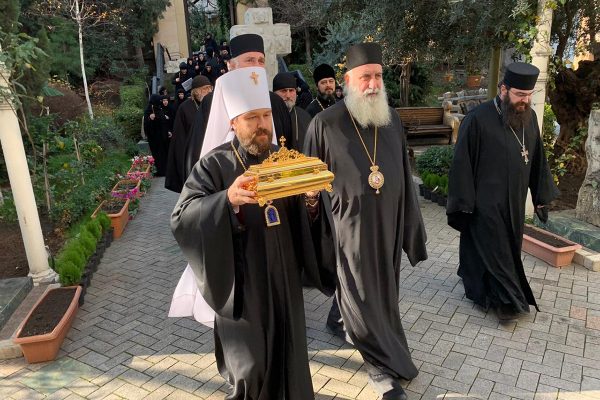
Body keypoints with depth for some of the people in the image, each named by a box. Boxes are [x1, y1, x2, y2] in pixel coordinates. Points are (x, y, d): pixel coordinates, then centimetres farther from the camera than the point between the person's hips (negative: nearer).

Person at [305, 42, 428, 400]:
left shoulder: (393, 120, 5)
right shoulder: (325, 124, -11)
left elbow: (404, 173, 10)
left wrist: (411, 220, 12)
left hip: (388, 222, 5)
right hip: (350, 223, -5)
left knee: (383, 288, 18)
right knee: (361, 293, 7)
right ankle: (382, 362, 27)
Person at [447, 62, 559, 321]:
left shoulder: (529, 117, 2)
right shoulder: (478, 119, -17)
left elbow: (537, 159, 11)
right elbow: (462, 162, -14)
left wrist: (541, 194, 11)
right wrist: (464, 202, -13)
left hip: (514, 201, 7)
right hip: (486, 202, -7)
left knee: (508, 248, 17)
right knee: (493, 249, 3)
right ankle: (506, 299, 18)